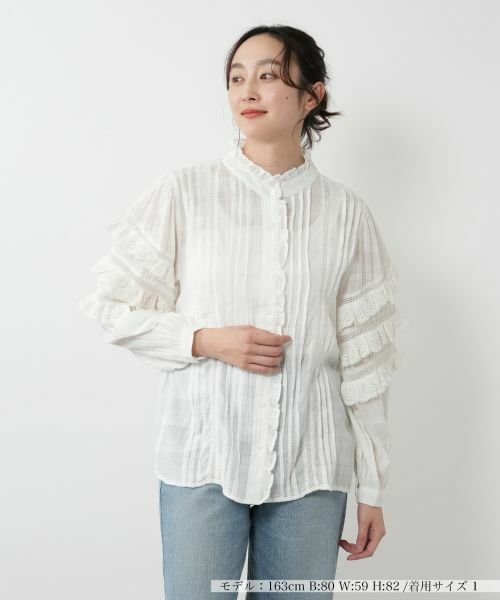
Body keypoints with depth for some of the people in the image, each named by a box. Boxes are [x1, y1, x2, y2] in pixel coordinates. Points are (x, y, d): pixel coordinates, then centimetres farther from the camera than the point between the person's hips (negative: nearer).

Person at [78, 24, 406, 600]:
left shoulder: (346, 212, 1)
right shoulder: (182, 192, -3)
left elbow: (363, 359, 4)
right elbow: (116, 309, 3)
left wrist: (372, 489, 6)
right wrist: (207, 341, -13)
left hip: (311, 467, 2)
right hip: (204, 458, -1)